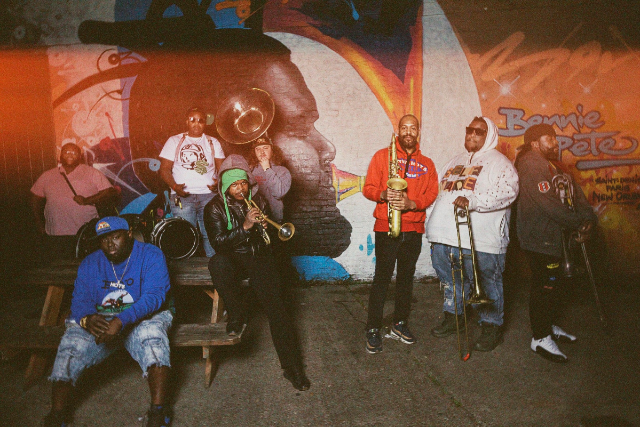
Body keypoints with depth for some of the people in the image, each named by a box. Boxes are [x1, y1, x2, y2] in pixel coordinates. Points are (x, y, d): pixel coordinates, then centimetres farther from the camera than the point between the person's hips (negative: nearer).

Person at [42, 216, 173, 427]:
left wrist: (122, 321, -34)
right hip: (99, 320, 4)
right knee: (72, 343, -24)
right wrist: (87, 319, -26)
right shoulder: (91, 263, 9)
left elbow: (154, 296, -18)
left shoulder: (150, 255, -5)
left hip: (142, 317, -4)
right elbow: (80, 299, 0)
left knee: (152, 333, -36)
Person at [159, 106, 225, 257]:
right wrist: (174, 186, -11)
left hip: (209, 195, 1)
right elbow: (164, 169, 8)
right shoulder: (174, 141, 14)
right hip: (182, 197, 0)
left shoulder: (213, 142, 18)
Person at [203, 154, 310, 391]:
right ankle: (236, 317, -16)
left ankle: (292, 366, -11)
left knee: (275, 307, -17)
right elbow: (218, 243, -14)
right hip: (232, 259, -1)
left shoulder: (258, 201, 7)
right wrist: (245, 227, -26)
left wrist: (265, 228, -10)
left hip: (259, 258, 1)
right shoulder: (215, 208, -2)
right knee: (217, 262, -37)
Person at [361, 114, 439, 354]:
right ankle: (373, 330, 6)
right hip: (386, 227, -4)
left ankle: (400, 324, 25)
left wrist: (411, 203, -16)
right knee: (382, 278, -3)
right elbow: (368, 188, 0)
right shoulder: (383, 155, 4)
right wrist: (384, 195, -22)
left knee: (406, 277, 11)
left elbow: (431, 194, 3)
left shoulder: (427, 164, 13)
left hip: (414, 229, 4)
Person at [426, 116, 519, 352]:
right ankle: (453, 317, 33)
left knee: (485, 283, 1)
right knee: (450, 280, 16)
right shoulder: (455, 161, 22)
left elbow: (507, 191, -17)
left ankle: (492, 328, 17)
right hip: (445, 236, 7)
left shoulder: (498, 162, -1)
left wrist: (473, 201, -28)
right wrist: (436, 226, 21)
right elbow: (440, 191, 29)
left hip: (481, 240, -7)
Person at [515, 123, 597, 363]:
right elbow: (547, 203, -22)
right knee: (544, 286, -5)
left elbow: (575, 194, 11)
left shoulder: (555, 167, 18)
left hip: (557, 235, 10)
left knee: (555, 283, 17)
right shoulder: (530, 164, -14)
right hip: (539, 237, -10)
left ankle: (550, 326, 33)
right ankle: (541, 338, 6)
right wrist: (578, 223, -13)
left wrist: (588, 219, -5)